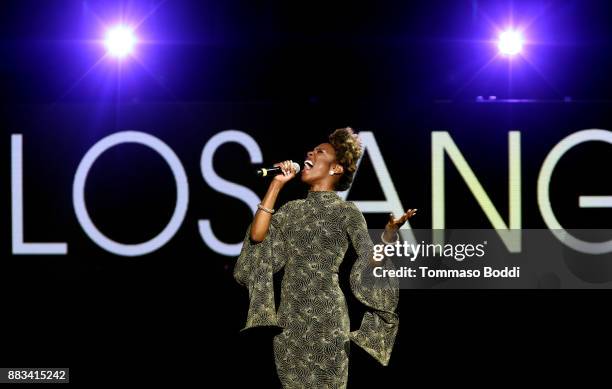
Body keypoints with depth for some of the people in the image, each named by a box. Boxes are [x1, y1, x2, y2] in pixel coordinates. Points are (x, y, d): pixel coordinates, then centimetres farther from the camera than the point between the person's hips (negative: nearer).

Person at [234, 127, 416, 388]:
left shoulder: (345, 211, -2)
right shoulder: (292, 209, 13)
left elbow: (371, 263, -7)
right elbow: (257, 236, -1)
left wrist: (389, 234, -28)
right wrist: (276, 185, 3)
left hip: (325, 316, -5)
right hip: (289, 317, 5)